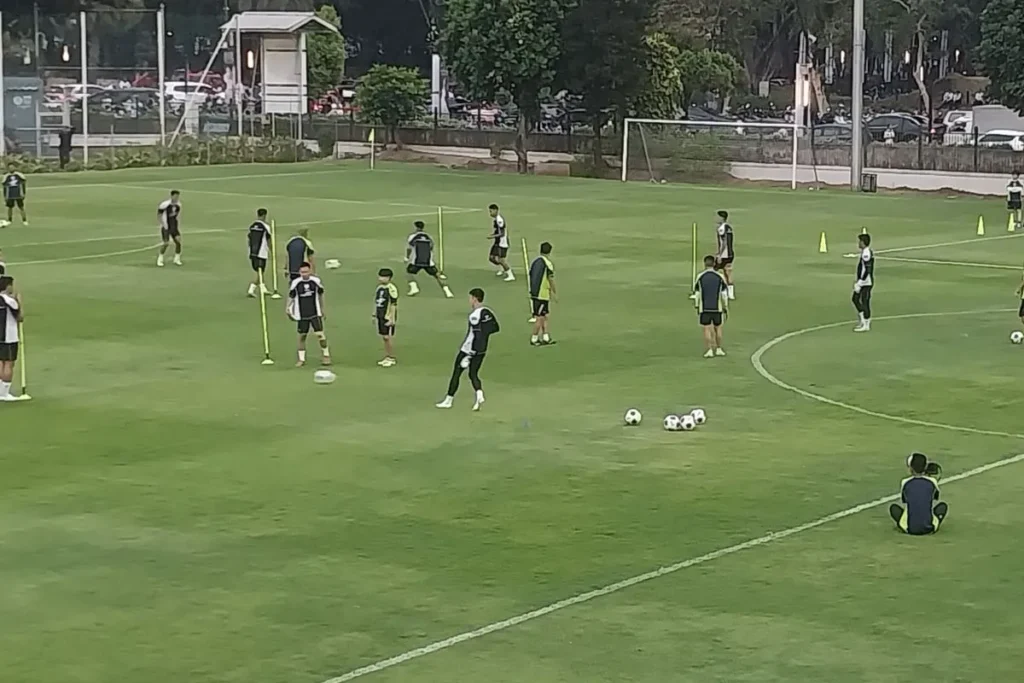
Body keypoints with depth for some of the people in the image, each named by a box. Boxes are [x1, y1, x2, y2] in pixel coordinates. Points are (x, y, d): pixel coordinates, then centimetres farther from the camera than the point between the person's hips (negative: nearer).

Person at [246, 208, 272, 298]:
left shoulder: (252, 226, 8)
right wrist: (271, 251, 6)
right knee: (259, 272, -3)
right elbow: (268, 240, -6)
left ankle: (263, 289, 23)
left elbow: (249, 239, 13)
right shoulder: (265, 226, -10)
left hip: (252, 252, 7)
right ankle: (251, 290, -12)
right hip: (261, 253, -7)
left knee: (258, 271, 17)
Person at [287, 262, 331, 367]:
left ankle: (326, 356, 11)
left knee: (320, 334, -6)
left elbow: (320, 295, 10)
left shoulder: (316, 281, -4)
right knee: (302, 335, 6)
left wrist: (322, 309, 17)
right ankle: (301, 359, 18)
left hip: (315, 313, 0)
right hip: (302, 314, 0)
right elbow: (291, 296, 3)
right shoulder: (295, 283, -7)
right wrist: (288, 308, -10)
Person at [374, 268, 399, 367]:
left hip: (388, 317, -8)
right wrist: (374, 315, 18)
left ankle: (391, 358, 7)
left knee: (388, 337, -3)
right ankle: (387, 357, 23)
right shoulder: (379, 288, 10)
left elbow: (393, 305, -17)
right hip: (380, 316, 8)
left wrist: (392, 319, -18)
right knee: (384, 337, 14)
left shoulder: (391, 289, -16)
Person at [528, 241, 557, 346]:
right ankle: (534, 339, 3)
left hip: (534, 293, 8)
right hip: (543, 294, -8)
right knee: (540, 318, -1)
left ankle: (546, 338, 18)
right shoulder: (548, 263, -14)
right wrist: (555, 293, -2)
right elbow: (551, 279, -13)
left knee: (544, 316, 16)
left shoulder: (535, 261, 8)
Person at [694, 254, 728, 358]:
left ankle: (709, 350, -4)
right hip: (717, 308, 1)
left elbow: (696, 294, 0)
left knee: (707, 329, 2)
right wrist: (726, 307, 9)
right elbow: (724, 294, -1)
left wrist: (697, 307, 11)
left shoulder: (700, 277, -3)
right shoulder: (720, 277, -3)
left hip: (704, 308, -1)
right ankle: (719, 349, 22)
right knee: (718, 328, 15)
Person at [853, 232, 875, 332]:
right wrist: (858, 280, 19)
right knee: (855, 299, 16)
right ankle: (863, 321, 24)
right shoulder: (865, 252, 11)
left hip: (866, 282, -10)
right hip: (863, 282, 10)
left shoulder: (866, 253, -20)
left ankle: (866, 325, 6)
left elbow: (867, 271, -23)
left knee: (865, 302, -2)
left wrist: (859, 283, -21)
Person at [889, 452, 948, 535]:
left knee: (893, 507, 23)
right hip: (929, 529, 0)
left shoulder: (905, 482, -1)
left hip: (910, 529, 0)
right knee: (943, 506, 23)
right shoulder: (932, 481, 0)